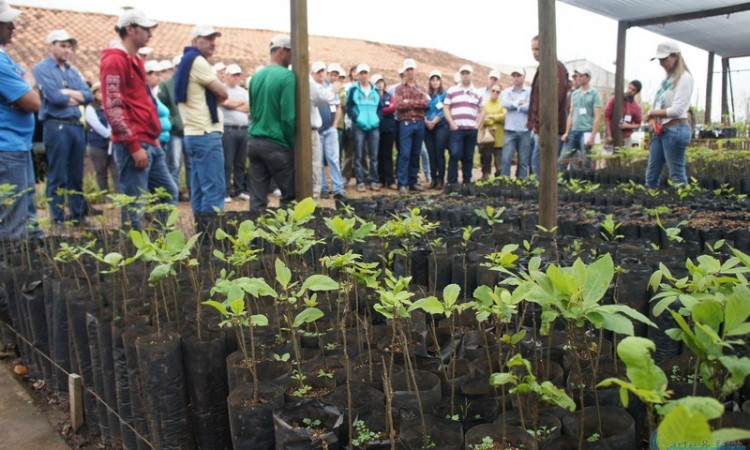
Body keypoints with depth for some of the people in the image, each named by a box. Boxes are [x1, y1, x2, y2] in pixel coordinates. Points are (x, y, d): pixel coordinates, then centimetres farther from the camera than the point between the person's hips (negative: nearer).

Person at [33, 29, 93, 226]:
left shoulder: (73, 71, 18)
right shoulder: (42, 68, 0)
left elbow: (89, 96, 7)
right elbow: (54, 96, -13)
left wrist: (68, 92, -8)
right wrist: (77, 97, 2)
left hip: (77, 126, 6)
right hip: (56, 126, -6)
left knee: (76, 175, 10)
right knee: (58, 176, -3)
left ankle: (78, 214, 18)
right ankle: (58, 219, 2)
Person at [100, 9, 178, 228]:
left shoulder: (135, 60, 19)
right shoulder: (114, 61, -10)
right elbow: (113, 108, -16)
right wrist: (134, 146, -18)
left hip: (149, 143, 10)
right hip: (133, 144, -10)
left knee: (169, 192, 14)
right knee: (134, 203, -4)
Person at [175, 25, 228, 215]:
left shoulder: (188, 62, 21)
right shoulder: (197, 61, -9)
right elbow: (222, 93, -9)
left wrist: (211, 100, 2)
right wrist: (213, 101, 9)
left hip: (194, 133, 10)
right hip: (206, 134, -10)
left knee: (199, 189, 10)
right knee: (215, 189, -11)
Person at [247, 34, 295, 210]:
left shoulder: (256, 76, 11)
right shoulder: (286, 76, -10)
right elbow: (288, 117, -15)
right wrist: (294, 144, -6)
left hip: (254, 142, 7)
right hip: (277, 144, -7)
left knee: (257, 198, 7)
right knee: (290, 195, 6)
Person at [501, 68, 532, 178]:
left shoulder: (530, 92, 3)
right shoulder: (507, 91, 9)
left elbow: (532, 107, -12)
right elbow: (505, 103, -10)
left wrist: (513, 104, -5)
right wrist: (519, 102, -6)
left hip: (525, 131, 0)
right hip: (510, 130, 1)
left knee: (524, 161, 5)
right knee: (506, 159, -4)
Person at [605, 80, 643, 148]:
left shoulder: (637, 107, 3)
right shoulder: (614, 99, -2)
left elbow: (638, 125, 9)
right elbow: (606, 116, -3)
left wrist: (628, 126, -13)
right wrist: (608, 135, -9)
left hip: (626, 139, 2)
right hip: (612, 136, -1)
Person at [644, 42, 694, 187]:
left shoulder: (684, 78, -8)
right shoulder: (667, 79, 16)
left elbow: (677, 110, -17)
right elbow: (654, 105, 14)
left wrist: (652, 113, -5)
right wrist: (652, 120, -7)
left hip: (675, 130, -8)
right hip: (659, 130, 9)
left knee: (677, 175, -4)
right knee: (651, 174, 10)